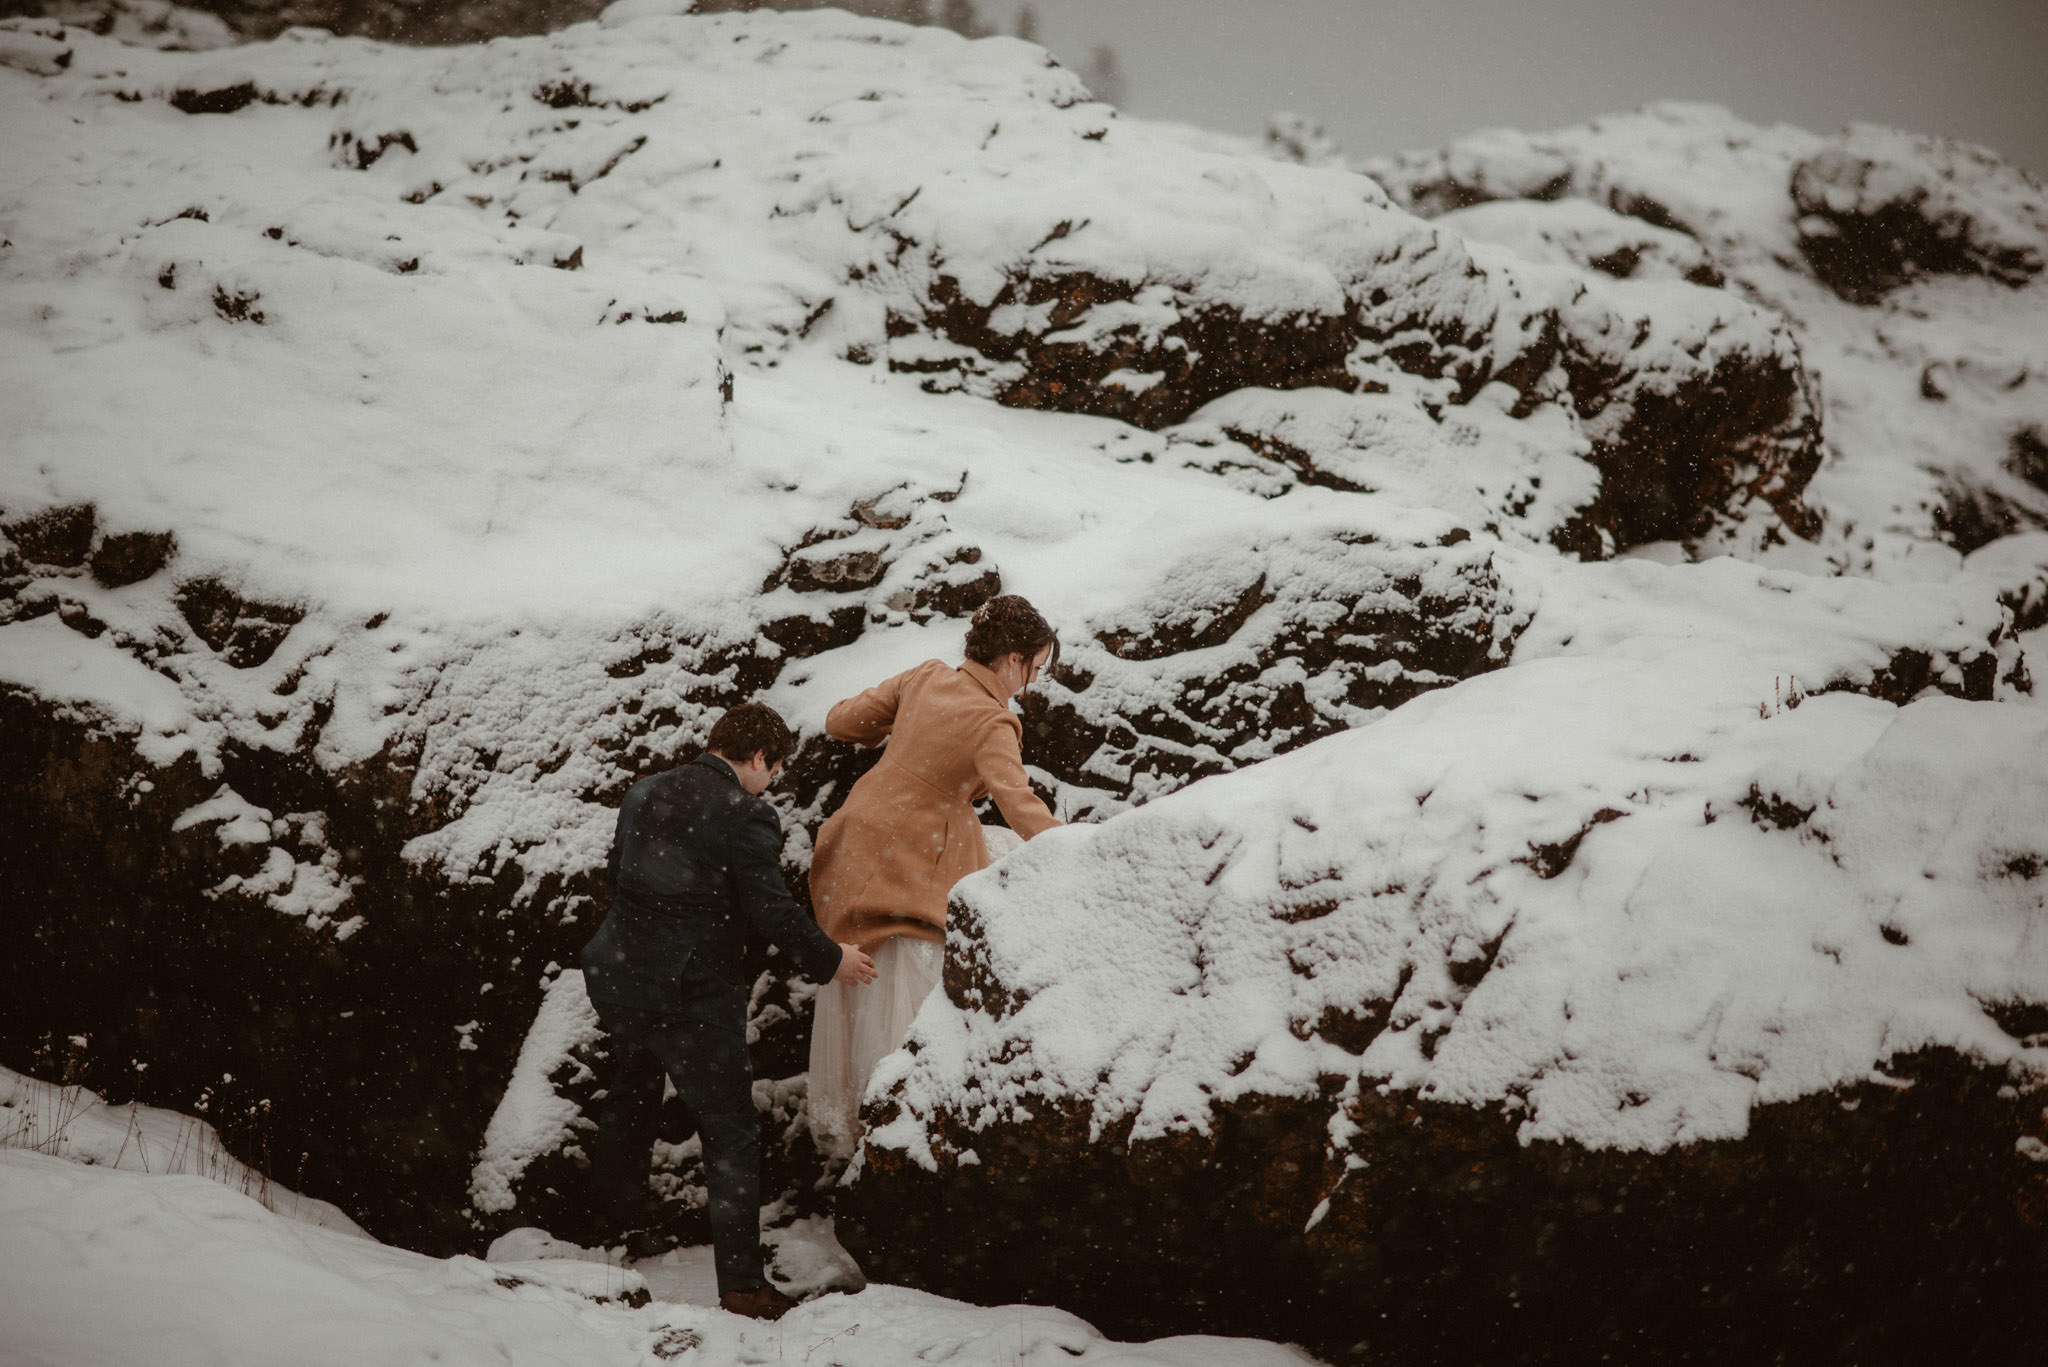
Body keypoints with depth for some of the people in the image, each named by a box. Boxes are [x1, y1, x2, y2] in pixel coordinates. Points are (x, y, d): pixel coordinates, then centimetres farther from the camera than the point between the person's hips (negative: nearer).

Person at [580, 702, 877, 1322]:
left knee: (633, 1086, 33)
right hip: (691, 992, -7)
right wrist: (829, 960, -3)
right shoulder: (747, 814, -14)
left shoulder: (644, 794, 7)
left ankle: (617, 1216, 53)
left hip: (616, 974, 7)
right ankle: (741, 1282, -3)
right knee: (731, 1133, 0)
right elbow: (771, 909, -17)